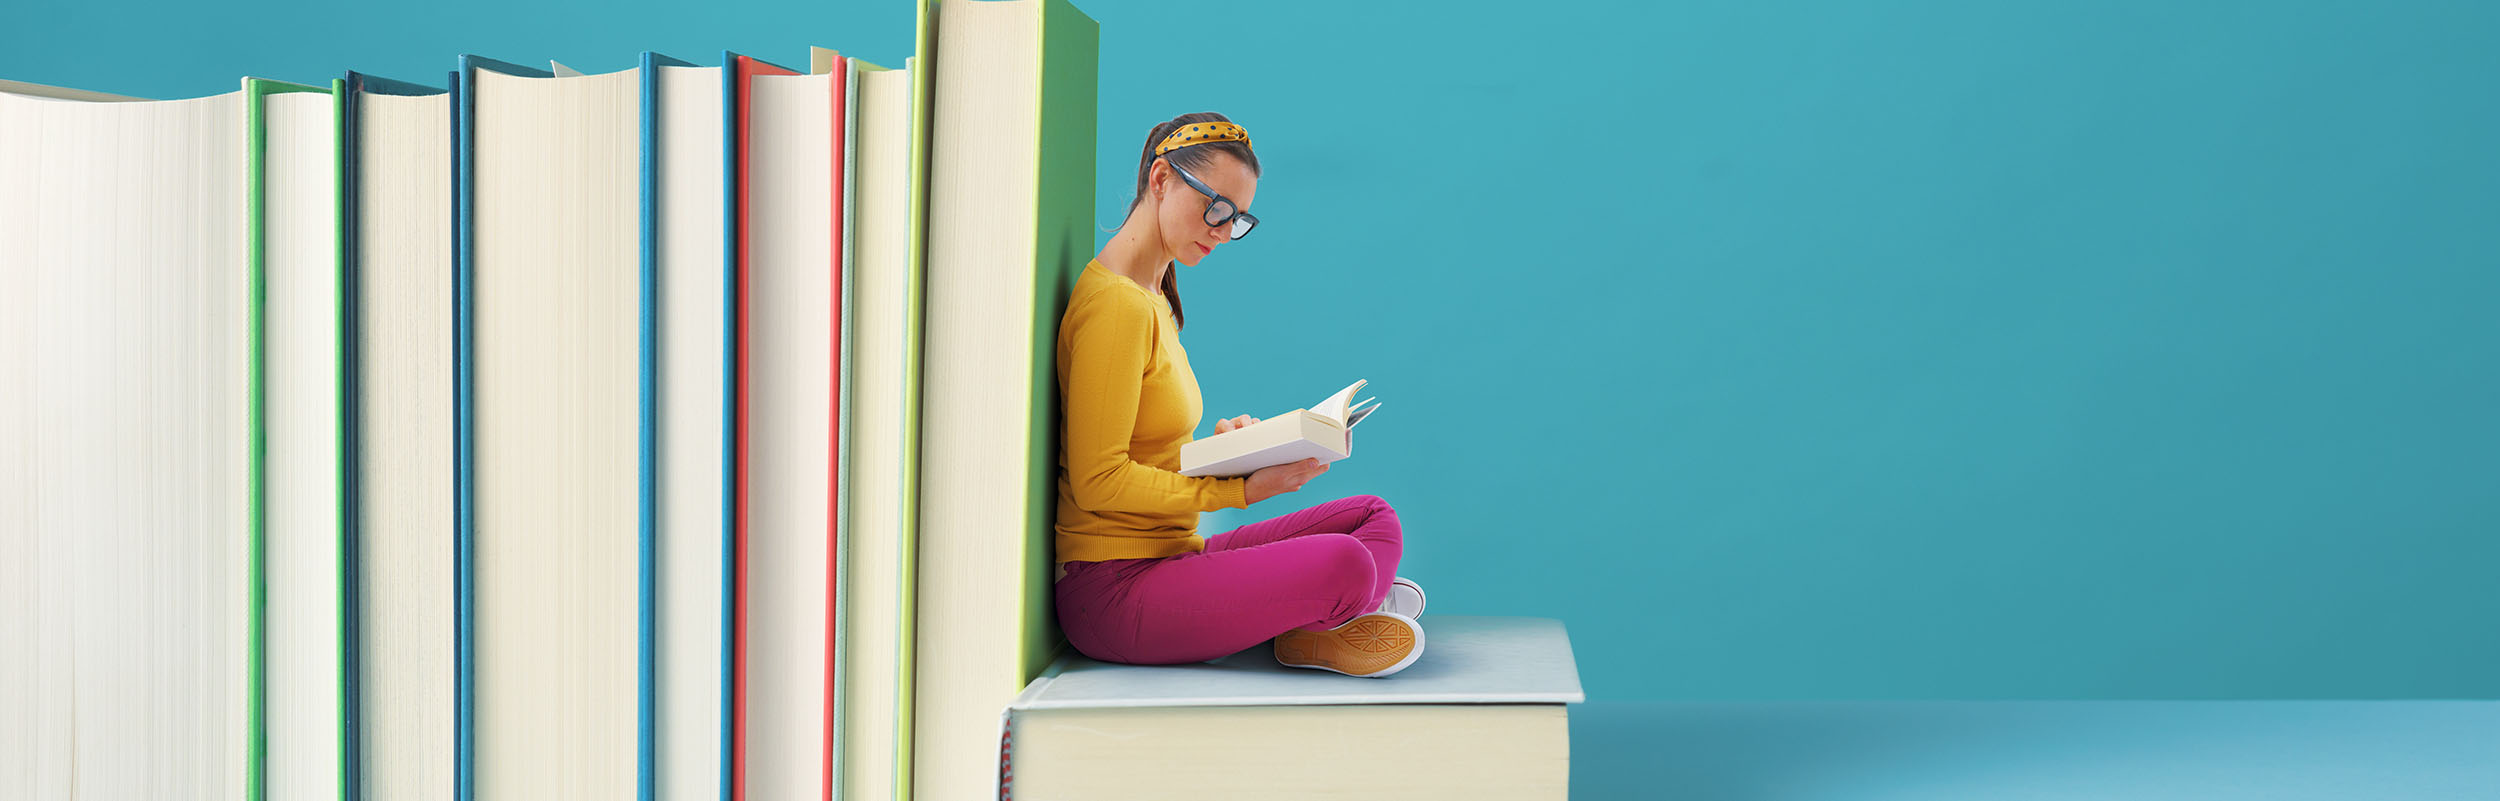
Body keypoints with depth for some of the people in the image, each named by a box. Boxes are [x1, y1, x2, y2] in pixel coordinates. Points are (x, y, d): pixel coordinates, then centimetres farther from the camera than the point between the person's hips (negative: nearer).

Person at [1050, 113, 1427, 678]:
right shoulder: (1117, 305, -15)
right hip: (1110, 593, -10)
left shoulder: (1153, 300, 19)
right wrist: (1241, 490, -20)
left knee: (1374, 517, 2)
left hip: (1172, 557, 10)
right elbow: (1098, 480, -19)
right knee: (1343, 565, -29)